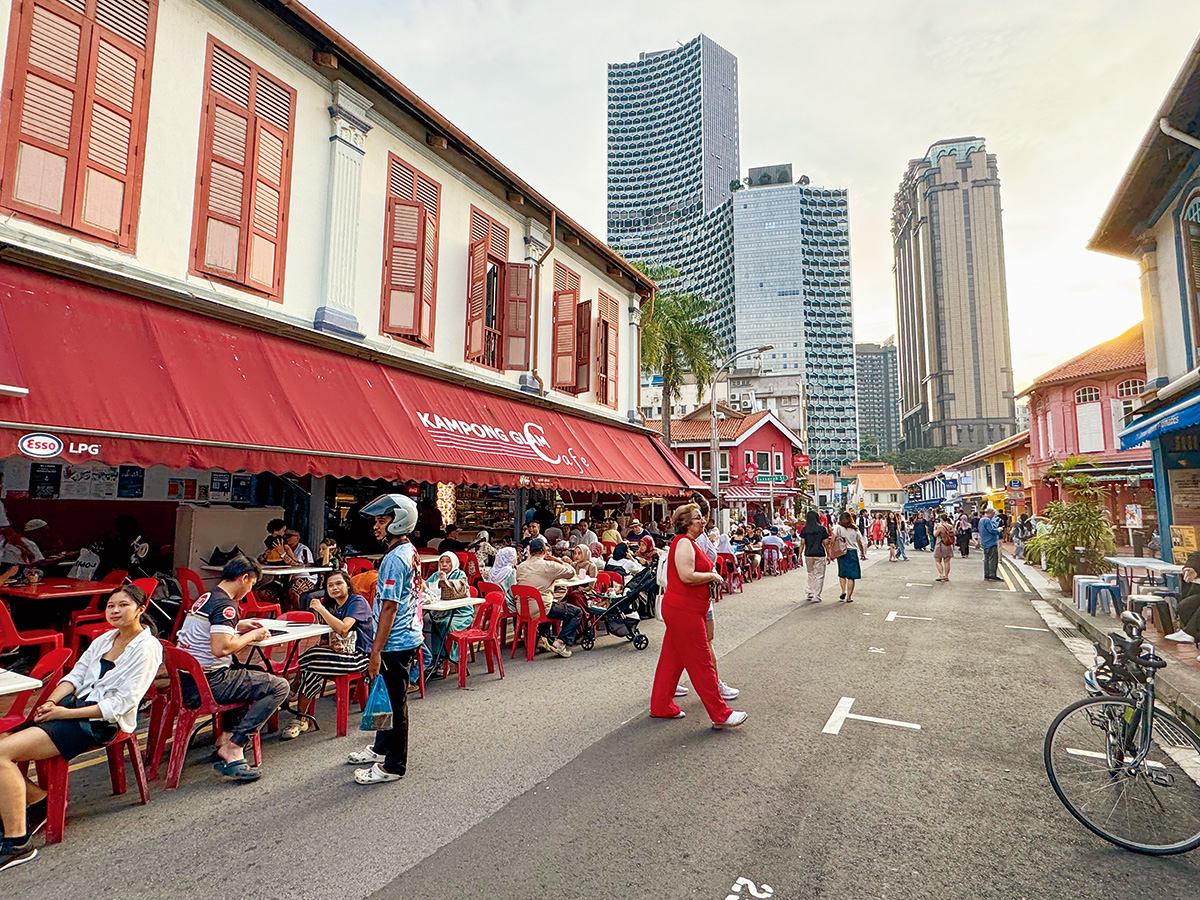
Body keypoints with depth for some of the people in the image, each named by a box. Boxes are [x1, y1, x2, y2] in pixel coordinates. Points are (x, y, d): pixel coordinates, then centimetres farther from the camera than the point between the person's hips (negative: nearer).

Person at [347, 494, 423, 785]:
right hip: (407, 636, 10)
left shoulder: (394, 559, -22)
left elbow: (389, 608, -23)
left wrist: (376, 652, -19)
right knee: (386, 697, 23)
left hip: (395, 643, -10)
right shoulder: (410, 552, 8)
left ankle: (393, 766, 17)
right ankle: (382, 748, 40)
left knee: (393, 702, 3)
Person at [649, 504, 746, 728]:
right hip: (684, 611, -11)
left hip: (680, 609, 11)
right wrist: (712, 576, -13)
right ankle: (720, 715, 4)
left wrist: (709, 577, 13)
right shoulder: (683, 543, -17)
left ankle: (661, 706, 25)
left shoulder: (689, 543, 17)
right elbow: (687, 576, -26)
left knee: (672, 659, 15)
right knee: (701, 663, -4)